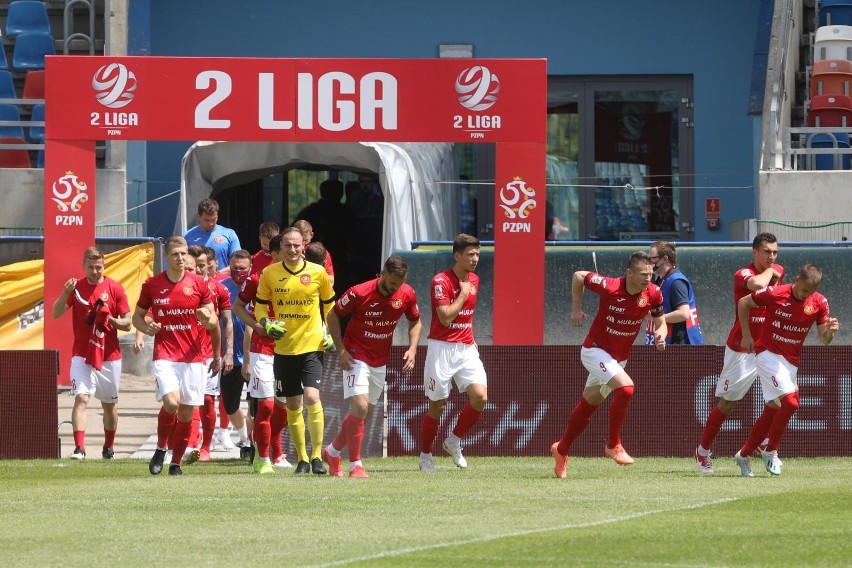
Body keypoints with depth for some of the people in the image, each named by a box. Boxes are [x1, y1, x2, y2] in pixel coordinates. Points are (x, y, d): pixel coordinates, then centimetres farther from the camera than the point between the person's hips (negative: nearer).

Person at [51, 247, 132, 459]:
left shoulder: (115, 289, -1)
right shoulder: (76, 287, 1)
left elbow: (127, 323, 1)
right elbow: (55, 313, -7)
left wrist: (110, 320, -19)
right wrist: (65, 294, -24)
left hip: (109, 356, 1)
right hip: (82, 355, -1)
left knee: (109, 404, 12)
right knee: (81, 398, -18)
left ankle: (109, 448, 29)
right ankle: (79, 448, -25)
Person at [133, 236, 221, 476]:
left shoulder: (198, 283, 3)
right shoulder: (152, 285, 3)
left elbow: (214, 322, 10)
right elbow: (137, 316, 13)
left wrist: (208, 318, -12)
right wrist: (146, 328, -7)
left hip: (193, 356, 2)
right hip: (164, 355, -2)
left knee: (187, 412, 2)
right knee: (171, 402, -22)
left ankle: (176, 462, 18)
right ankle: (161, 449, 2)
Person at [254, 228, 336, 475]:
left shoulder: (317, 272, -2)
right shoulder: (269, 274, 0)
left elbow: (329, 304, 13)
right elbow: (260, 305, 11)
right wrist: (266, 324, -8)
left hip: (312, 346, -2)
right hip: (284, 348, 2)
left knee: (312, 397, -18)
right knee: (293, 405, 8)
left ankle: (317, 455, -10)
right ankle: (302, 458, 20)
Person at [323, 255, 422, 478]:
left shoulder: (407, 295, -9)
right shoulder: (359, 293, -21)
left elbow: (415, 322, 9)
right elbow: (333, 316, -8)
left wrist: (412, 349, -7)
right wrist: (341, 350, -15)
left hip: (380, 362, 5)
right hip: (356, 357, -5)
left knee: (365, 414, 11)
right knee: (360, 407, -19)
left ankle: (332, 452, 31)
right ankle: (355, 464, -10)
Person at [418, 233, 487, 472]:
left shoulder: (474, 280, 11)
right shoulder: (441, 281, -12)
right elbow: (446, 317, -21)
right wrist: (464, 294, -13)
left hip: (466, 348, 6)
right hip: (442, 347, -6)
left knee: (480, 397, -13)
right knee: (437, 405, 1)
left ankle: (454, 442, 8)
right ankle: (425, 456, 17)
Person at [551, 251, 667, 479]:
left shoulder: (653, 294, -13)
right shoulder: (609, 287, -25)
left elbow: (660, 322, 1)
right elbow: (578, 276, -8)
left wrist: (660, 336, -21)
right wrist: (576, 309, -5)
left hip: (619, 356, 5)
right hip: (596, 350, -5)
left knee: (589, 404, 16)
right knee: (625, 388, -26)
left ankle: (561, 449, 35)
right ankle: (613, 445, -10)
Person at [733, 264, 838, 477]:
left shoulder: (819, 303, -5)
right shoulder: (775, 294, -16)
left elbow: (824, 340, -1)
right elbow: (743, 303, 0)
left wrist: (830, 331, -24)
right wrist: (746, 335, -1)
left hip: (791, 361, 5)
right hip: (768, 353, -5)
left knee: (772, 411, 9)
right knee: (790, 402, -21)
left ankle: (744, 455, 25)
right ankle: (771, 451, -5)